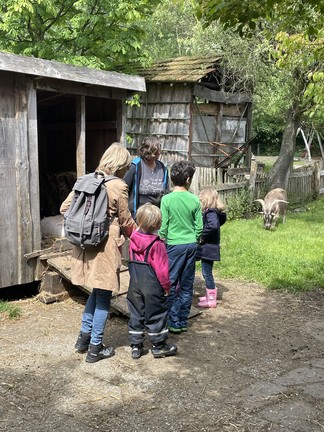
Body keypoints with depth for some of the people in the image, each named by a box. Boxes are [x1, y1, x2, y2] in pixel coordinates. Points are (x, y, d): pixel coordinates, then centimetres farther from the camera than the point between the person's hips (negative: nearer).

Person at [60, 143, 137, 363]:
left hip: (86, 246, 7)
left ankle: (84, 336, 29)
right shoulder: (118, 186, -12)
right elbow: (126, 221, -4)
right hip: (105, 248, -6)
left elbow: (65, 208, 6)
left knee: (96, 292, 24)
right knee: (103, 297, 6)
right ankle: (95, 348, 15)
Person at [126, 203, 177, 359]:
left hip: (135, 285, 5)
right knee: (156, 315, 7)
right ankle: (159, 346, 17)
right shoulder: (157, 245, -17)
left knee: (136, 314, 12)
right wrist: (167, 286, -1)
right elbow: (161, 269, -14)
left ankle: (135, 346, 18)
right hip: (152, 287, -5)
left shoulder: (133, 240, 0)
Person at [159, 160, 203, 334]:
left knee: (171, 284, 5)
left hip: (174, 245, -3)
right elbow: (199, 227, 3)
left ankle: (174, 323, 8)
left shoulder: (167, 199, -10)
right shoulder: (195, 200, -2)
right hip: (191, 245, 4)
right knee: (187, 284, 11)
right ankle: (183, 321, 19)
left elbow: (163, 226, -8)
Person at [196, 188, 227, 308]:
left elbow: (213, 226, -35)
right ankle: (210, 295, 31)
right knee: (206, 273, 19)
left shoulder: (210, 213, -18)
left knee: (207, 273, -1)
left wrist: (202, 236, -24)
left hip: (208, 249, -10)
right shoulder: (212, 212, 11)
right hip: (207, 249, 10)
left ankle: (211, 300, 8)